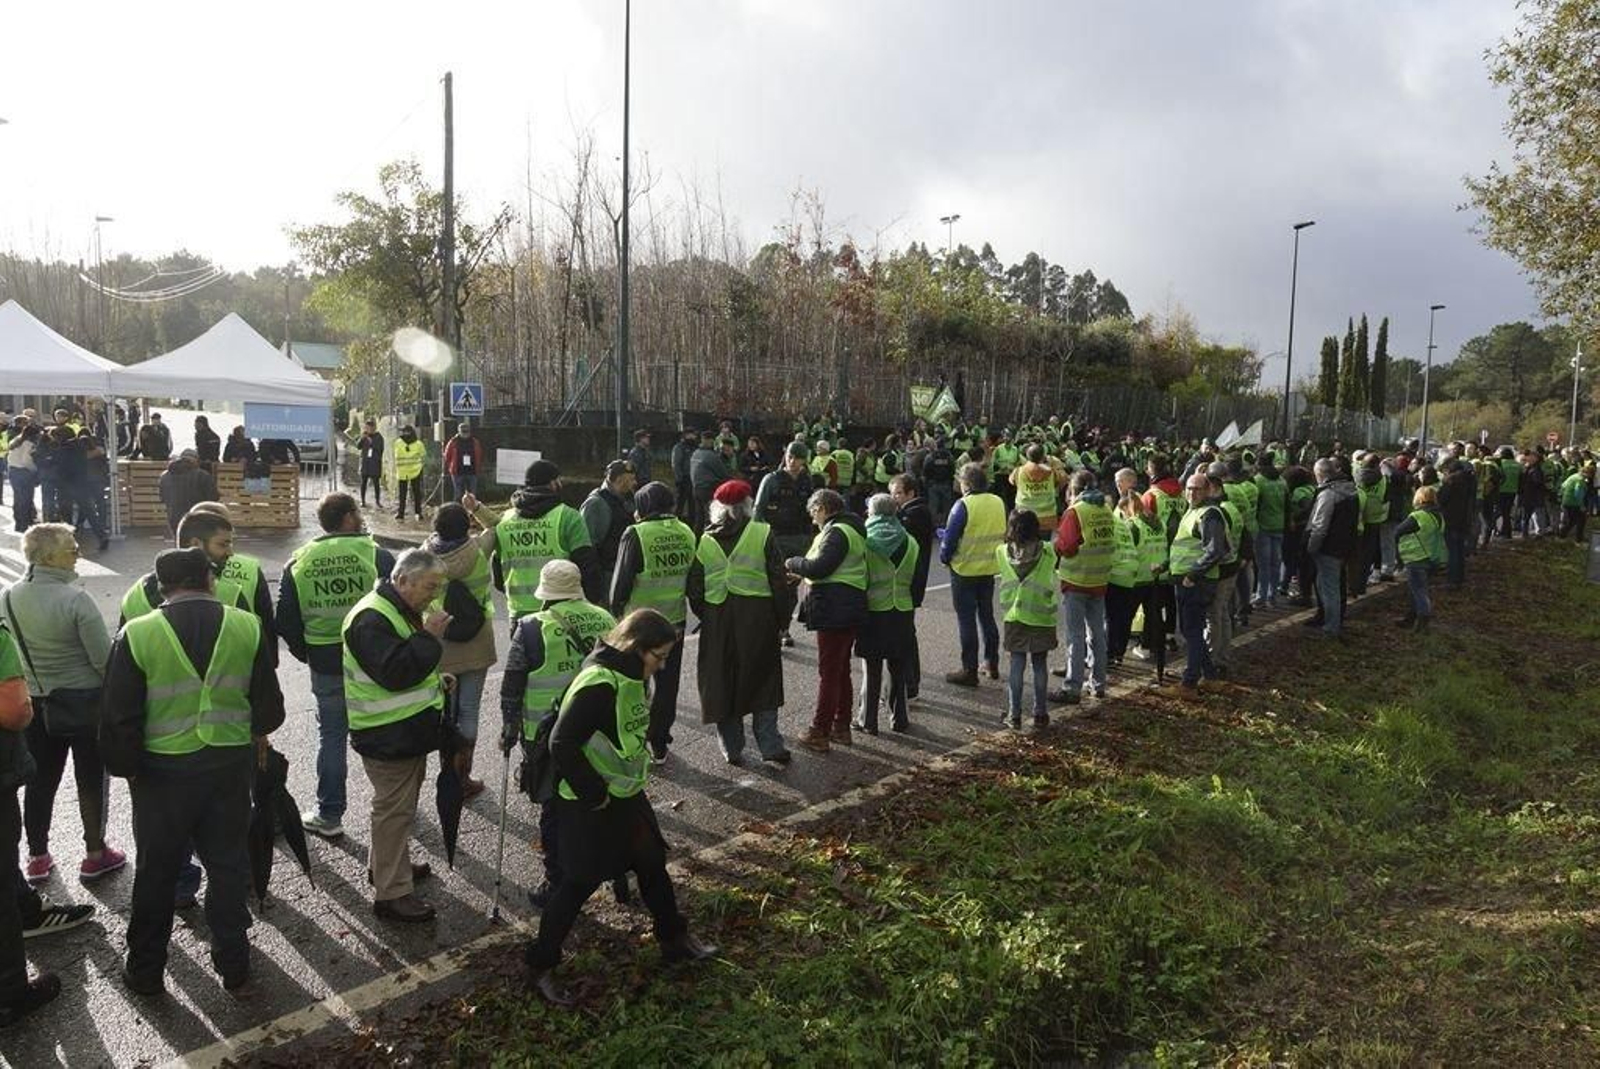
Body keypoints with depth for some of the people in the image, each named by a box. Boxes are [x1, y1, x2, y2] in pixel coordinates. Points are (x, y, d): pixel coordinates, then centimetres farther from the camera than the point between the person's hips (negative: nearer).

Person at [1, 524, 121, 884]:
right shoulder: (76, 598, -21)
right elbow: (103, 658, -18)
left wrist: (31, 681, 17)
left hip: (34, 702, 5)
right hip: (84, 700, -5)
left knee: (40, 780, 16)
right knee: (91, 779, 9)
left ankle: (37, 858, 26)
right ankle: (95, 855, 19)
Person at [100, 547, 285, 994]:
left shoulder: (136, 635, -12)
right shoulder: (247, 627, -6)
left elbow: (120, 716, -9)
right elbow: (268, 701, 3)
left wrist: (125, 766, 5)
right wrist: (256, 734, 22)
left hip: (163, 768, -1)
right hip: (231, 762, 2)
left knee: (156, 870, 15)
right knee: (228, 863, 15)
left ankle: (145, 970, 28)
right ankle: (233, 962, 23)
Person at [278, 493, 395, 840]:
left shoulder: (298, 563, -1)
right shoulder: (376, 555, -10)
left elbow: (286, 621, 2)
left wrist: (307, 654, 15)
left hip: (325, 664, 1)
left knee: (332, 735, 13)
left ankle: (329, 815, 18)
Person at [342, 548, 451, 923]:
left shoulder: (403, 611, 11)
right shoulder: (371, 619, -23)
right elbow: (393, 673, -32)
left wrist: (436, 681, 9)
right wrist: (429, 637, -28)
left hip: (408, 730, 10)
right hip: (387, 736, -10)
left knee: (400, 803, 23)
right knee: (395, 810, -2)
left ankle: (384, 864, 40)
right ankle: (392, 893, 7)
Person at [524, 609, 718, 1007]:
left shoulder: (631, 677, 1)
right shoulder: (598, 686, -29)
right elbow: (562, 745, -30)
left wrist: (635, 775, 11)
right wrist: (594, 795, -21)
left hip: (626, 794, 9)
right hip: (590, 807, -9)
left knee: (652, 862, 18)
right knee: (579, 883, 3)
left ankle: (675, 940, 36)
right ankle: (540, 968, 20)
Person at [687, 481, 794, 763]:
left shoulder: (704, 541, 2)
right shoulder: (763, 534, -5)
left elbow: (694, 590, 4)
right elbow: (779, 581, -6)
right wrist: (783, 617, 3)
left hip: (717, 622, 2)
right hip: (758, 618, -1)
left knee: (722, 683, 11)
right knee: (763, 683, 9)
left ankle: (732, 748, 15)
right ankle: (771, 746, 5)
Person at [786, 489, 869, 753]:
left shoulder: (837, 533, -15)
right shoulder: (849, 529, 18)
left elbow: (819, 567, -23)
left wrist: (792, 563, -7)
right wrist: (803, 573, 15)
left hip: (835, 611, -10)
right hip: (848, 611, 10)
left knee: (828, 673, -5)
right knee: (841, 671, 16)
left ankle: (819, 734, 0)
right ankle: (841, 728, 24)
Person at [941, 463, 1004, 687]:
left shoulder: (963, 505, -17)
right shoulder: (999, 503, 2)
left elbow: (950, 537, -14)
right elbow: (1004, 534, 11)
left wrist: (944, 558, 3)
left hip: (964, 570, -6)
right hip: (990, 568, 6)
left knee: (966, 620, 1)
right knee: (987, 616, 19)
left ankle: (969, 670, 5)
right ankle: (992, 663, 27)